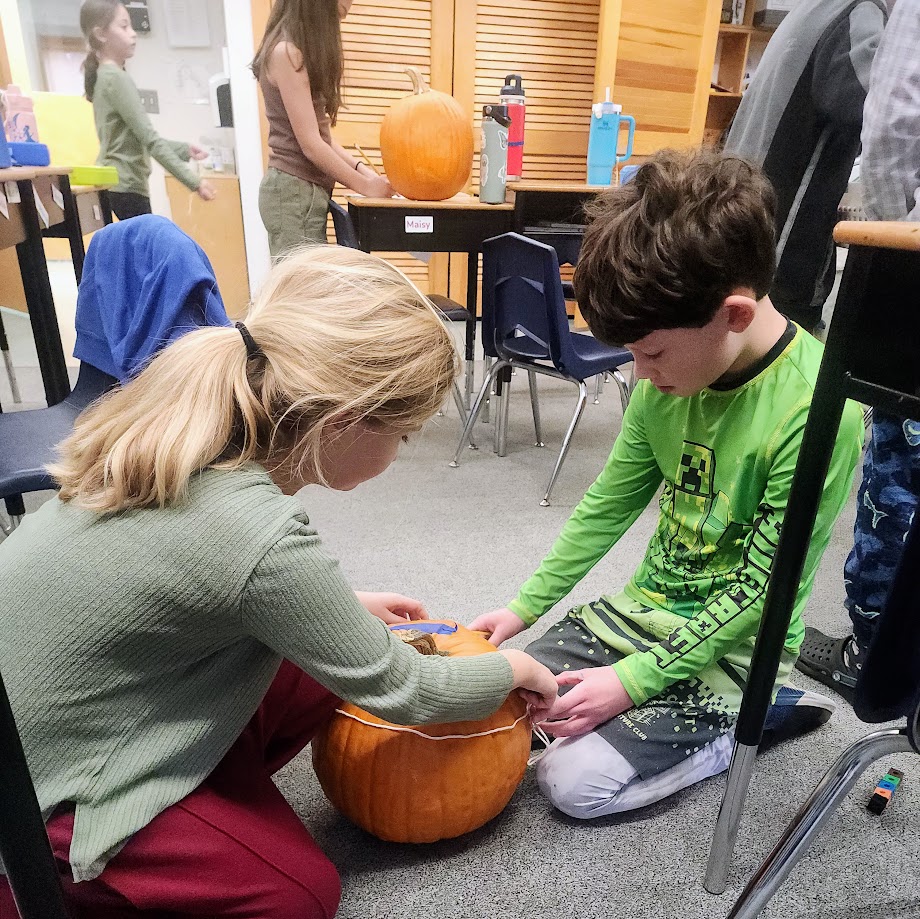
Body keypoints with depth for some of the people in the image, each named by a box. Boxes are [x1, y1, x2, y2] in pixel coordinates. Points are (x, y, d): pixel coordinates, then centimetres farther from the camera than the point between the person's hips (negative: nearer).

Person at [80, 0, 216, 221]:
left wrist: (184, 149, 14)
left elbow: (139, 138, 20)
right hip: (125, 188, -10)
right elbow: (149, 139, -18)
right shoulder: (116, 78, -12)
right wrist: (194, 181, -18)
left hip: (114, 186, 10)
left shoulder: (103, 76, 18)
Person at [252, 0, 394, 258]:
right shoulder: (286, 52, -11)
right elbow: (310, 144, -15)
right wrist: (365, 184, -7)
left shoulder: (302, 50, 17)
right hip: (295, 192, -9)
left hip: (304, 191, 9)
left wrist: (360, 168, 5)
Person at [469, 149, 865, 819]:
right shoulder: (673, 373, -8)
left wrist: (634, 680, -19)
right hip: (646, 607, 7)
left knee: (574, 780, -11)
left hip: (731, 645, -6)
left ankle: (748, 719, 9)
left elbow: (759, 590, -21)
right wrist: (525, 607, 1)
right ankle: (701, 713, 16)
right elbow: (612, 500, 1)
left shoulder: (818, 411, -27)